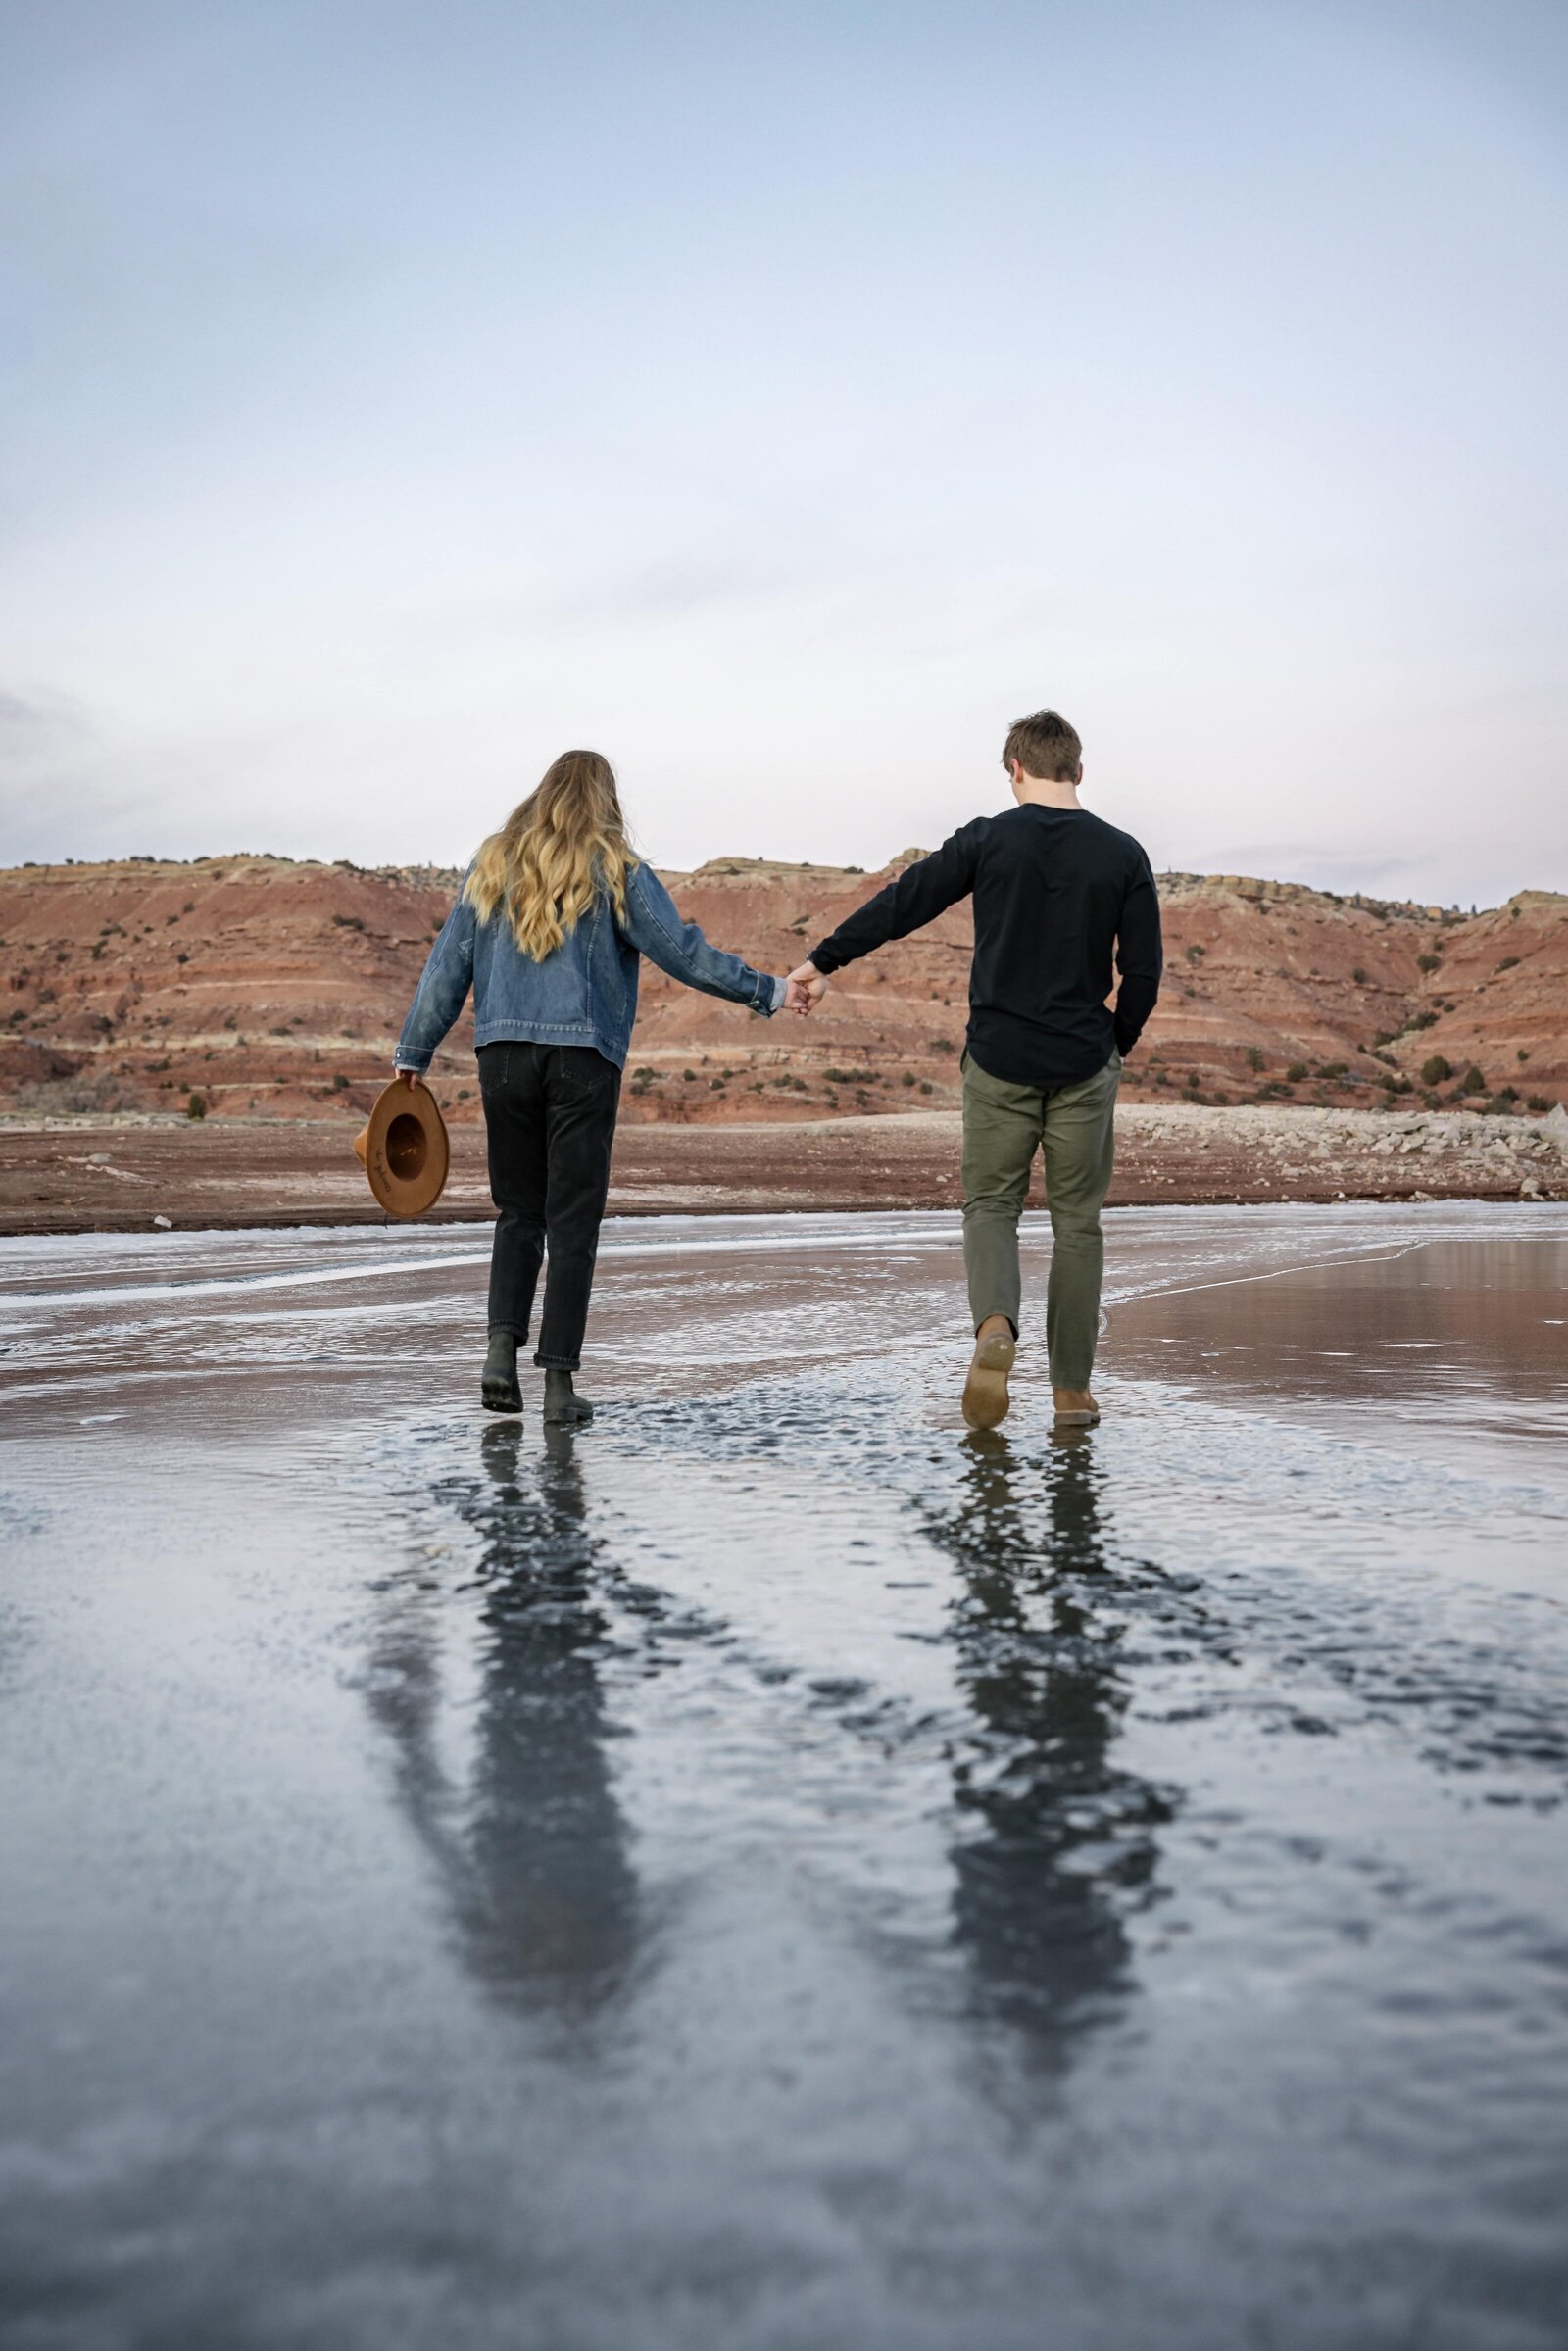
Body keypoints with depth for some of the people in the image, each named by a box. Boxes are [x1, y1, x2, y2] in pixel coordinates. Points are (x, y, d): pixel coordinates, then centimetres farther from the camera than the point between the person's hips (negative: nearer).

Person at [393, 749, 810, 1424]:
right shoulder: (616, 871, 3)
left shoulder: (492, 865, 11)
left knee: (518, 1212, 15)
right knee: (573, 1221, 2)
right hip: (583, 1060, -3)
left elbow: (446, 967, 10)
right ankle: (559, 1382, 1)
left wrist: (412, 1055, 15)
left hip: (503, 1057, 3)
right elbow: (683, 952, -2)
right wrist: (770, 991, 4)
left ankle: (501, 1348, -2)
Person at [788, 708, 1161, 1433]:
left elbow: (900, 904, 2)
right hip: (1085, 1066, 1)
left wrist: (823, 960, 13)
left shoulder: (986, 841, -3)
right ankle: (1072, 1389, 12)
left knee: (990, 1204, 11)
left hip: (999, 1061, -1)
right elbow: (1144, 970, 1)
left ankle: (995, 1323, -17)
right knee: (1076, 1221, 9)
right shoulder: (1122, 854, 0)